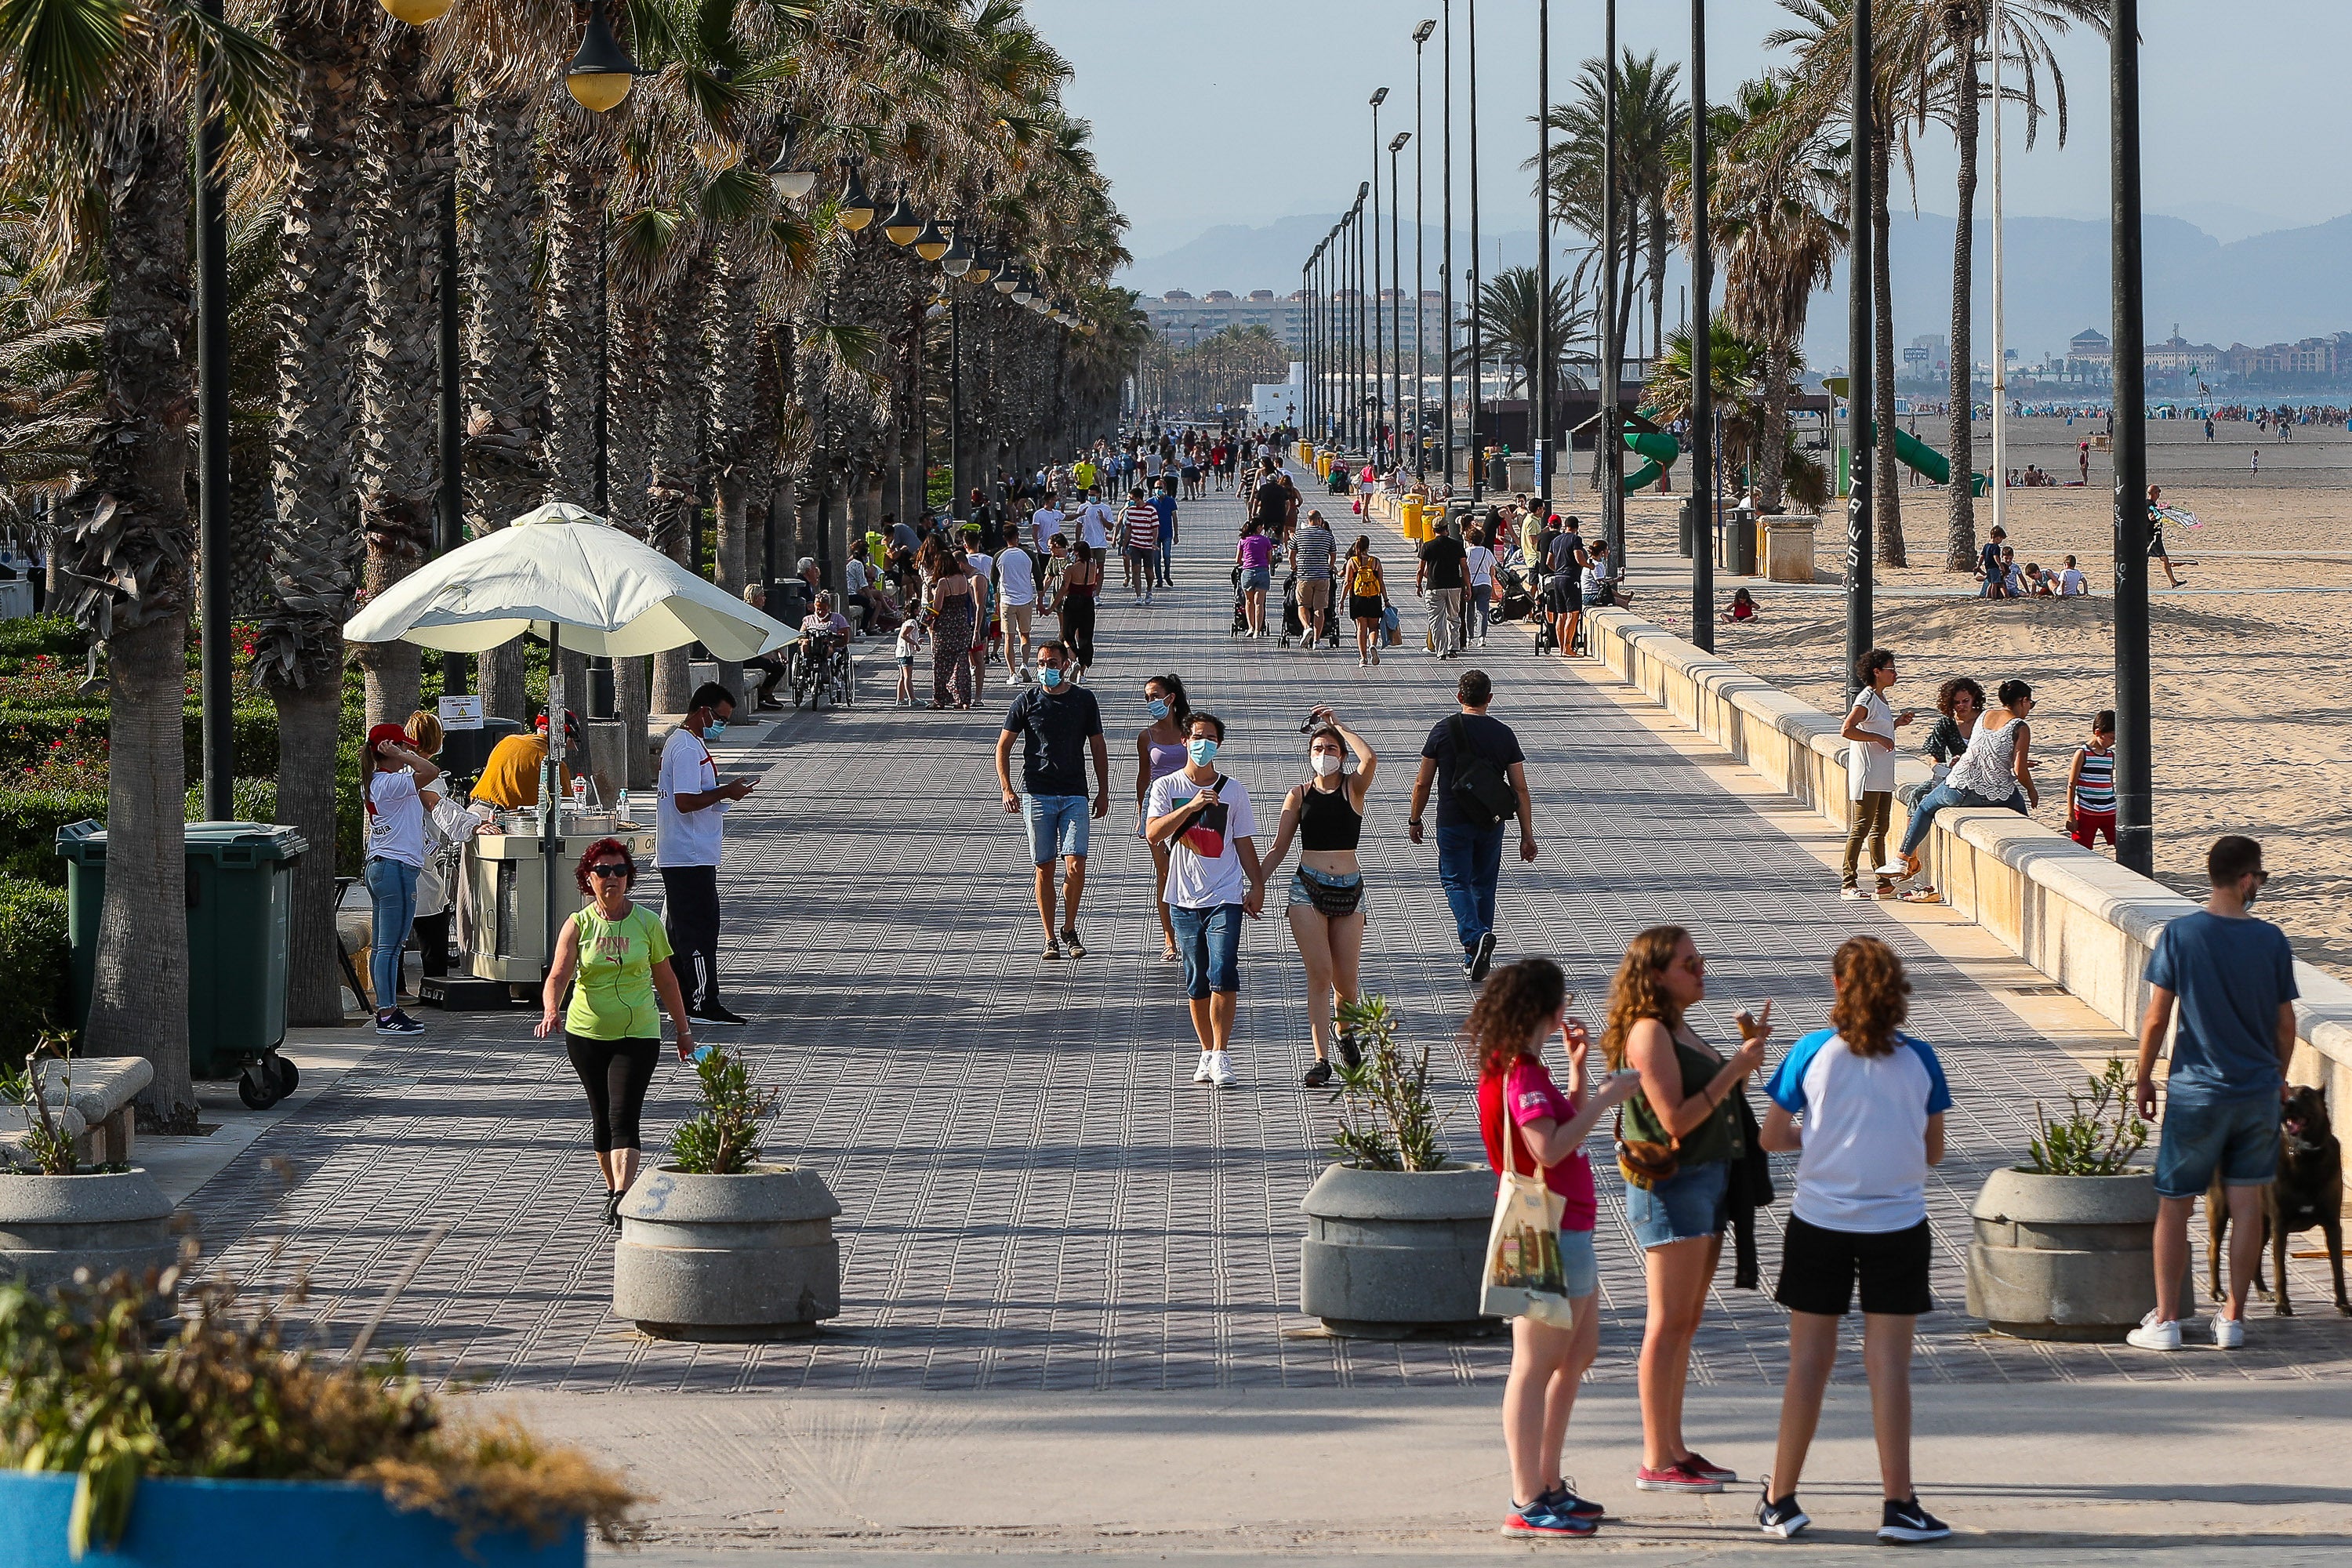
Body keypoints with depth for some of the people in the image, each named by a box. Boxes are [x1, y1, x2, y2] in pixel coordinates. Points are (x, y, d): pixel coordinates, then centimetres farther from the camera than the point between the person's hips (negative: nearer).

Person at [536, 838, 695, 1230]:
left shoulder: (647, 923, -1)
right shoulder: (578, 925, -2)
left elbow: (665, 980, 9)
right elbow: (559, 973, -14)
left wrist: (683, 1030, 14)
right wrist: (551, 1011, -34)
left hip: (638, 1035, -2)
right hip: (586, 1033, 2)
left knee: (623, 1117, -14)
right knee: (602, 1118, 11)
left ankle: (623, 1197, -23)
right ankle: (613, 1189, 29)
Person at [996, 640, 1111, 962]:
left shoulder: (1084, 700, 6)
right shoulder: (1026, 702, 3)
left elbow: (1098, 747, 13)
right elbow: (1003, 746, 7)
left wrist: (1103, 791, 9)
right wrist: (1006, 789, -3)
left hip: (1075, 796, 0)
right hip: (1037, 795, 0)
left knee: (1076, 866, -10)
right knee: (1045, 868, 1)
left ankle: (1069, 930, 10)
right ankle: (1050, 938, 10)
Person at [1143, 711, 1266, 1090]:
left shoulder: (1233, 790, 6)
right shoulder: (1167, 788, 3)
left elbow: (1244, 842, 12)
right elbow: (1153, 833, -12)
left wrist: (1257, 884, 4)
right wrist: (1191, 806, -21)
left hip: (1225, 897, -1)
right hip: (1185, 898, 1)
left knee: (1223, 976, -13)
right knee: (1197, 983, 7)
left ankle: (1221, 1056, -12)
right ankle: (1207, 1053, 18)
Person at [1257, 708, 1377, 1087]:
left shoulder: (1353, 788, 2)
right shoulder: (1299, 794, 6)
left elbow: (1370, 758, -19)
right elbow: (1279, 848, 9)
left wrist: (1338, 725, -8)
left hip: (1349, 889, 0)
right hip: (1308, 888, 0)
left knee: (1345, 980, 3)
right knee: (1319, 974, -9)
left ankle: (1345, 1031, 35)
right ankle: (1321, 1059, -8)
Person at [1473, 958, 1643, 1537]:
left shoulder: (1522, 1070, 14)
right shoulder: (1522, 1076, -18)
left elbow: (1567, 1128, 26)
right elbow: (1548, 1147, -31)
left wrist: (1577, 1068, 17)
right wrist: (1603, 1099, -23)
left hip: (1567, 1232, 11)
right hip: (1548, 1235, -11)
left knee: (1578, 1356, 20)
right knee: (1536, 1365, -9)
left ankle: (1548, 1486, 26)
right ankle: (1527, 1504, -9)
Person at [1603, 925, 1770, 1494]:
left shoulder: (1679, 1028, 15)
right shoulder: (1648, 1032, -15)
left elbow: (1710, 1099, 20)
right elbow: (1676, 1117, -21)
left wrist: (1745, 1050, 11)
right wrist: (1735, 1069, -18)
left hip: (1707, 1180, 10)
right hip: (1670, 1184, -10)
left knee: (1685, 1322, 12)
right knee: (1670, 1322, -8)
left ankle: (1674, 1448, 18)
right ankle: (1656, 1463, -7)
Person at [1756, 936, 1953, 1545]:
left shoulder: (1813, 1051, -6)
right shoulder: (1919, 1059, -3)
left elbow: (1771, 1137, 0)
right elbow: (1933, 1151, 5)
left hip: (1819, 1222, 0)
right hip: (1897, 1226, 0)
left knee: (1810, 1359, 7)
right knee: (1889, 1363, 2)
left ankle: (1781, 1500, 12)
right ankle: (1898, 1502, 0)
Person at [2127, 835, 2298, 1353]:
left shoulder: (2180, 935, -11)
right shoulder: (2271, 940, -5)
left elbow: (2157, 1018, -8)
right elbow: (2284, 1024, 3)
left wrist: (2144, 1078, 6)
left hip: (2196, 1094, -2)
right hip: (2258, 1091, 2)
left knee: (2174, 1205, 7)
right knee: (2246, 1203, 10)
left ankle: (2166, 1320, 7)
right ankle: (2233, 1318, 12)